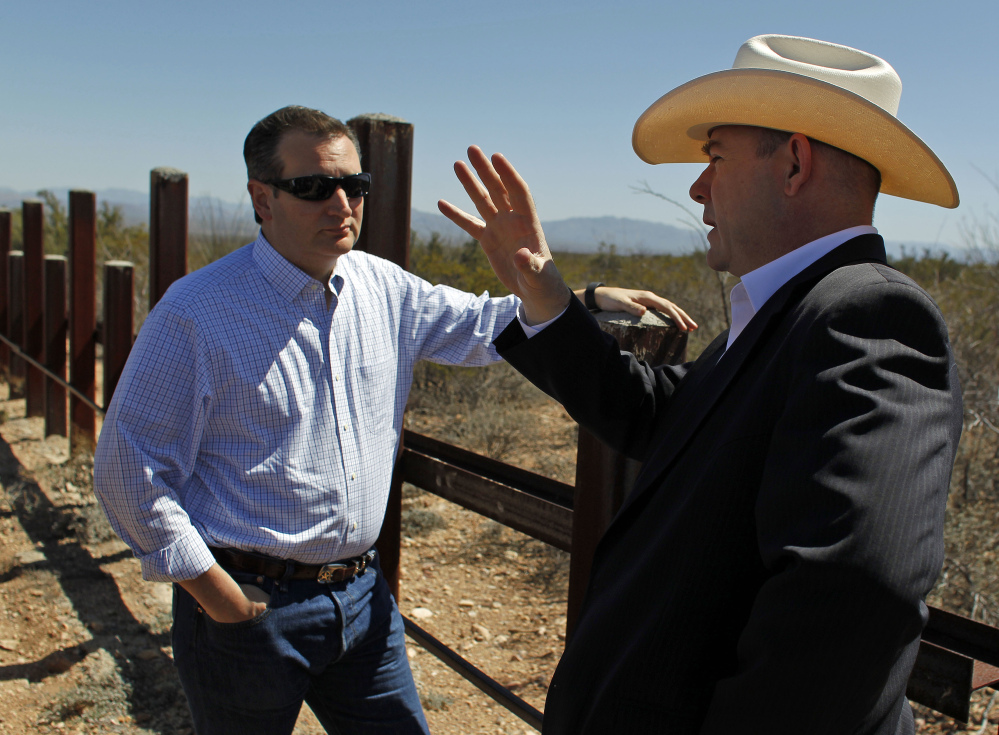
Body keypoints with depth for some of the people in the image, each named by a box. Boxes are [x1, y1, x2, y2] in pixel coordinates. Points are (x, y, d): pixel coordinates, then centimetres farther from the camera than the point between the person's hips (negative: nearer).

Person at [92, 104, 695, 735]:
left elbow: (479, 324, 15)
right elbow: (131, 469, -11)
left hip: (363, 596, 5)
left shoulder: (384, 289, 3)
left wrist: (591, 301, 1)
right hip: (249, 605, -5)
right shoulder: (197, 313, -14)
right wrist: (212, 589, -13)